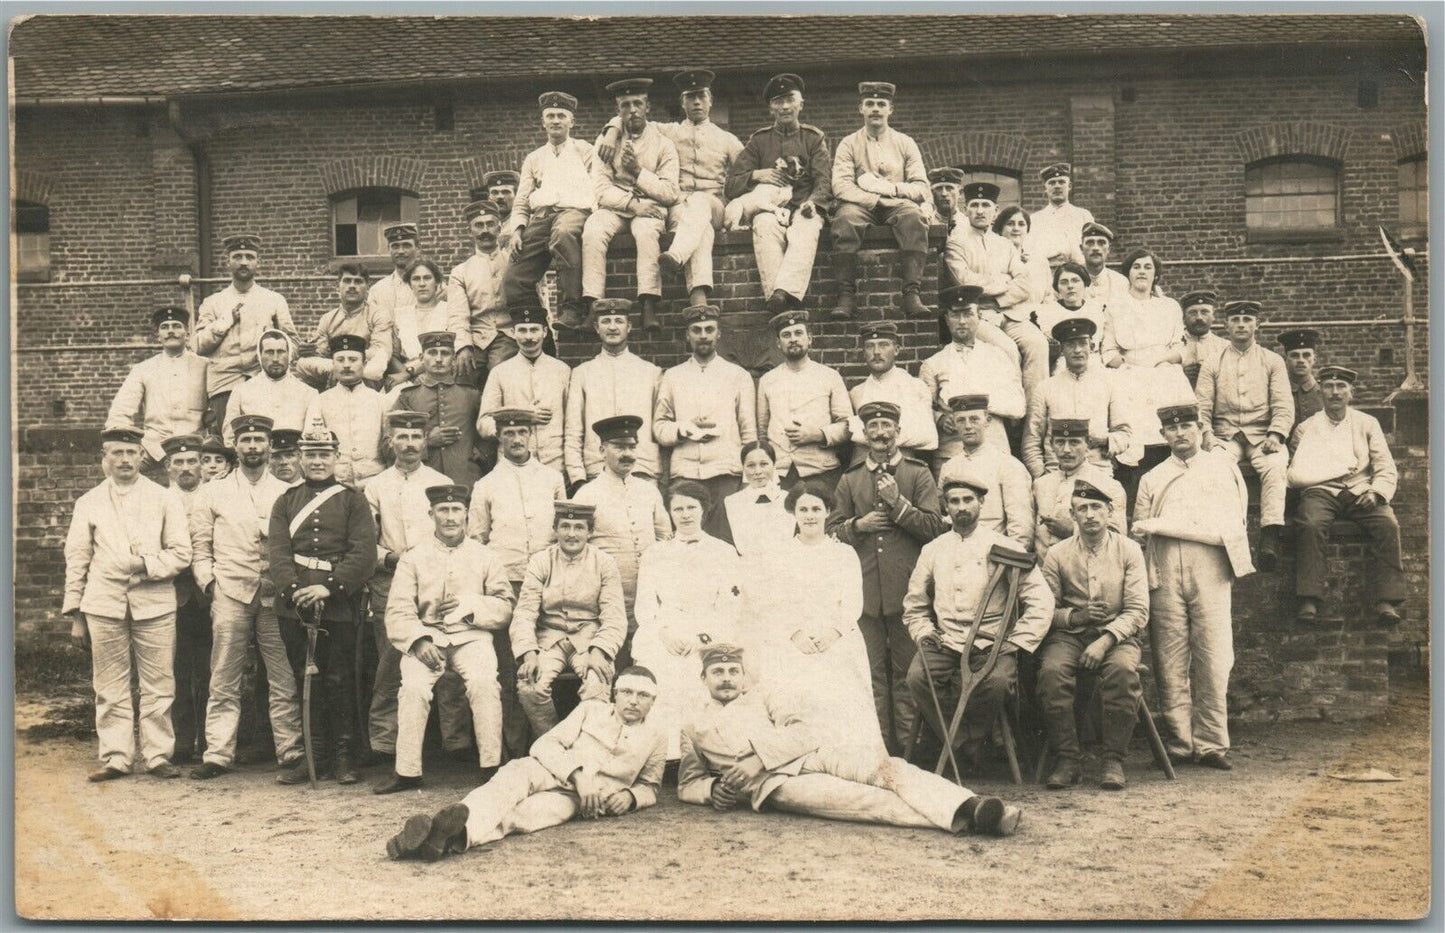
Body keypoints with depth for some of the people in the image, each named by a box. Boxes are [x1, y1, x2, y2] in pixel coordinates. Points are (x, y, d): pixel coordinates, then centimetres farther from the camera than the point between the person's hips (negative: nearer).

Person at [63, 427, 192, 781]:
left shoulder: (165, 499, 9)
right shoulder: (88, 503, 13)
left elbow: (181, 553, 5)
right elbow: (76, 561, 12)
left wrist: (147, 564, -13)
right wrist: (75, 614, 8)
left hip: (154, 603, -1)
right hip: (103, 604, 1)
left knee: (158, 685, -1)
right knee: (110, 687, 3)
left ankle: (158, 755, 8)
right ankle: (115, 758, 10)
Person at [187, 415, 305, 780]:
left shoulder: (287, 494, 13)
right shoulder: (212, 493, 13)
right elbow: (200, 547, 11)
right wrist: (209, 584, 0)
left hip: (275, 596, 0)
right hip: (230, 595, 0)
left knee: (285, 679, 0)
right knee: (224, 680, 0)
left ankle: (292, 751, 5)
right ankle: (218, 754, 5)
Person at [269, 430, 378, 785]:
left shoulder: (353, 500, 6)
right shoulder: (286, 502, 13)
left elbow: (365, 552, -5)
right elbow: (277, 550, 1)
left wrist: (328, 587, -16)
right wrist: (295, 590, -16)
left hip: (339, 602, -2)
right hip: (294, 604, 2)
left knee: (340, 680, 0)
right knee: (305, 679, 6)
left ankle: (345, 758, 10)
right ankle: (315, 757, 15)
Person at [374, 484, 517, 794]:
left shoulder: (486, 557, 13)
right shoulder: (413, 558, 11)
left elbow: (505, 607, 8)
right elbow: (398, 611, 1)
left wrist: (470, 605, -10)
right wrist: (419, 640, -16)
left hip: (471, 635, 0)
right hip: (427, 637, 0)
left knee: (484, 683, -30)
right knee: (413, 687, -28)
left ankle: (492, 765, -21)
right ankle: (407, 771, -18)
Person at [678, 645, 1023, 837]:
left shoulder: (762, 698, 26)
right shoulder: (694, 729, 25)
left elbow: (803, 732, 11)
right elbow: (687, 785, 24)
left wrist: (758, 759, -7)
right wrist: (715, 789, -1)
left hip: (812, 755, 4)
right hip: (773, 783, -3)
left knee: (886, 767, -27)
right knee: (858, 798, -31)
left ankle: (969, 807, -47)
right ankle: (961, 818, -49)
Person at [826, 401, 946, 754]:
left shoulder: (918, 474, 6)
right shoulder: (849, 479, 14)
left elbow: (933, 526, -2)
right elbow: (832, 530, 14)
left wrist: (898, 502, -11)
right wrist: (858, 525, -4)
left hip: (906, 589, -2)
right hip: (864, 590, 2)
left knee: (907, 672, 2)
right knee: (872, 672, 5)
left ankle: (908, 748, 9)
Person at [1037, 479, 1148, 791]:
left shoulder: (1129, 550, 3)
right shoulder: (1057, 554, 6)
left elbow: (1138, 611, -3)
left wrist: (1105, 639, -18)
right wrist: (1075, 616, -13)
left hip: (1116, 634, -1)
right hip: (1069, 635, 1)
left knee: (1123, 669, -34)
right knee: (1051, 671, -31)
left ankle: (1113, 760, -20)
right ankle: (1066, 758, -18)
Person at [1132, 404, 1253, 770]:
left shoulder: (1222, 467, 14)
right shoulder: (1151, 479, 22)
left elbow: (1226, 528, 1)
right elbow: (1138, 531, 14)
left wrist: (1161, 525, -4)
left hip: (1209, 573, -2)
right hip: (1164, 575, 2)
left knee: (1213, 660, -8)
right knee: (1170, 663, -4)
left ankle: (1211, 743, -2)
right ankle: (1179, 743, 1)